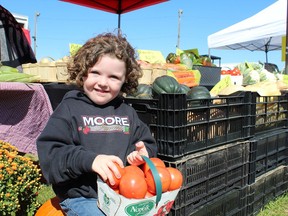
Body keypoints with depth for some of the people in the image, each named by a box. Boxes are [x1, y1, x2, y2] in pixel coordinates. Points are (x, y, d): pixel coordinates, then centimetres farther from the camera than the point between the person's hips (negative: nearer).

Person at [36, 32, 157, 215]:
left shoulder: (127, 112, 12)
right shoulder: (70, 108, -2)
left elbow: (146, 143, 18)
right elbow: (50, 153, -11)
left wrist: (142, 153, -5)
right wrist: (90, 160, -25)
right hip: (82, 197, -4)